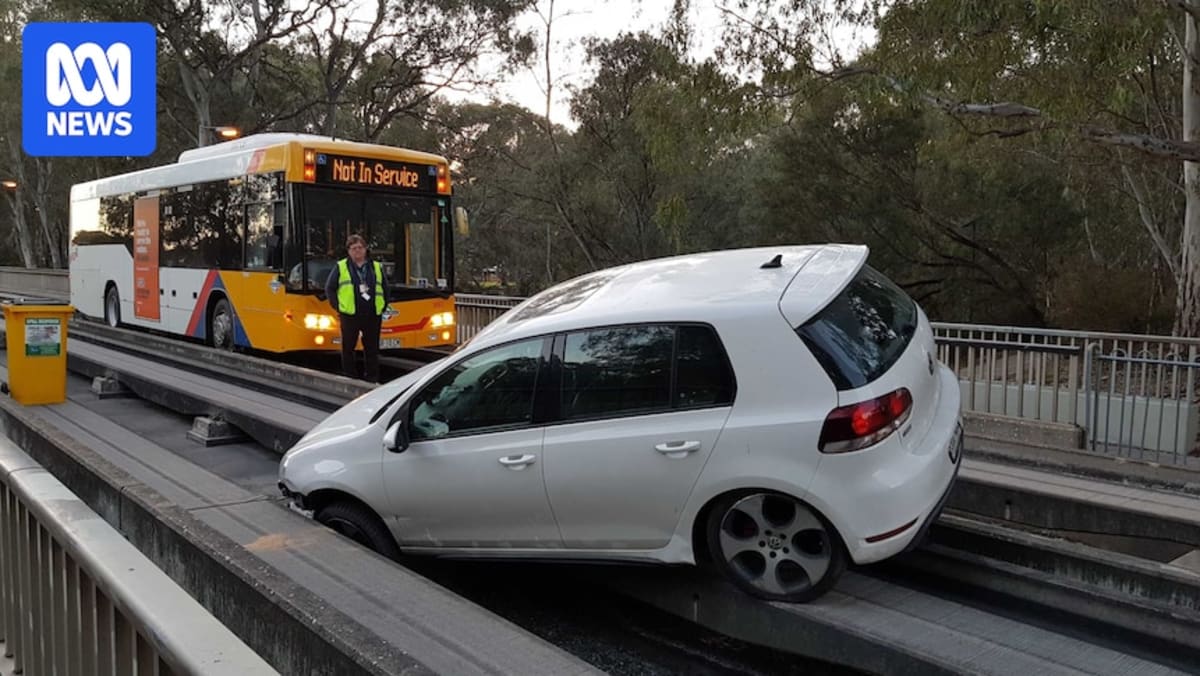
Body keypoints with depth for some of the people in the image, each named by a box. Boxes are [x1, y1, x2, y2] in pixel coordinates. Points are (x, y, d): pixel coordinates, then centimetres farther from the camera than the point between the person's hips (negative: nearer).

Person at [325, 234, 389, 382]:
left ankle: (372, 379, 16)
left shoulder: (377, 267, 10)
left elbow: (385, 289, 17)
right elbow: (329, 288, 6)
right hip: (349, 316, -2)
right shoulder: (340, 267, 2)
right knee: (348, 348, 4)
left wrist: (382, 307, 7)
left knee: (372, 349, 7)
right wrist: (338, 307, -1)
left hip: (373, 316, 2)